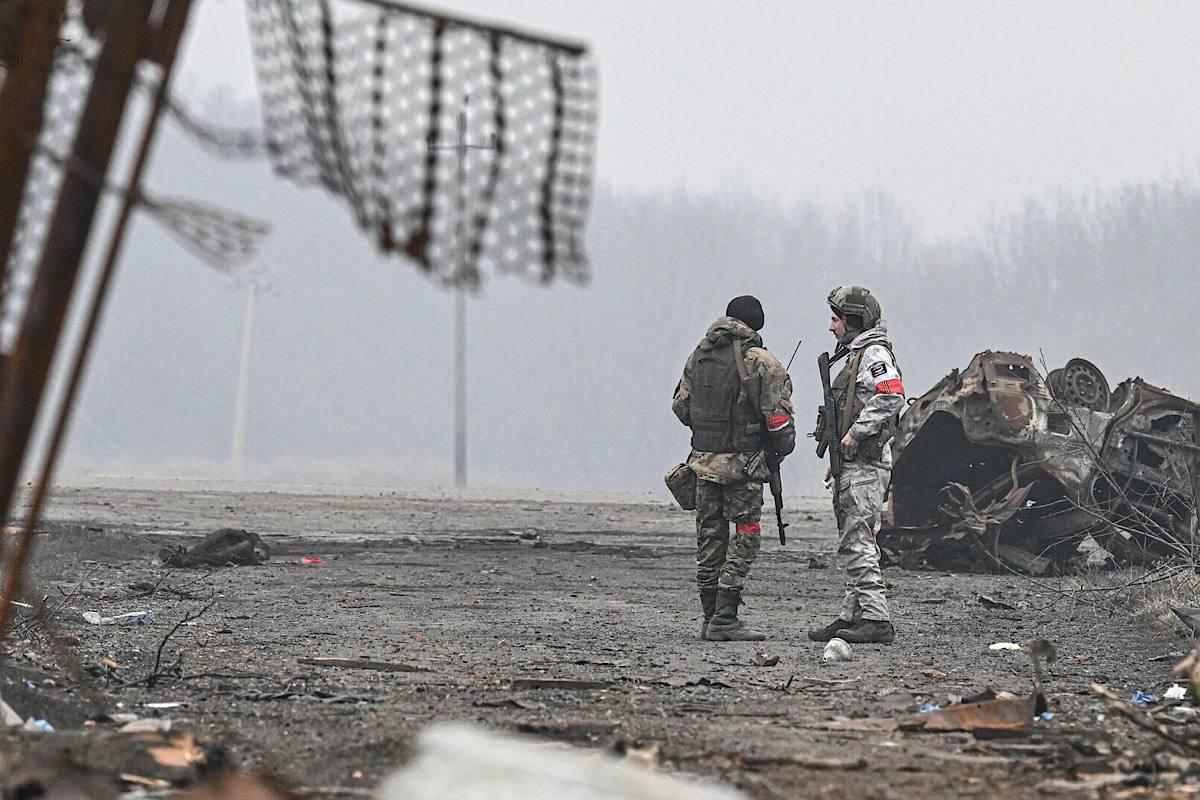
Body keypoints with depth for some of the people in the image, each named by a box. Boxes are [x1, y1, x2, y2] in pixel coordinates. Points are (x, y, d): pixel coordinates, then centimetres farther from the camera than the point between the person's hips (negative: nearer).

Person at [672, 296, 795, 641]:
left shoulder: (699, 355, 7)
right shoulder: (761, 363, -10)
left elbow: (681, 406, 14)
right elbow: (778, 419, -11)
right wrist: (783, 448, 9)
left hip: (702, 459, 6)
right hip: (742, 461, -6)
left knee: (709, 537, 12)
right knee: (743, 539, 0)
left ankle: (710, 617, 17)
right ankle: (724, 620, -6)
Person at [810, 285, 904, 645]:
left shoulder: (874, 354, -10)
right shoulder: (857, 355, 22)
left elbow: (891, 397, -25)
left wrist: (855, 432, -23)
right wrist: (835, 447, 16)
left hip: (866, 465, -11)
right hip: (852, 465, 11)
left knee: (858, 541, -13)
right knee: (851, 543, 12)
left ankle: (876, 619, -15)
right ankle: (853, 616, 16)